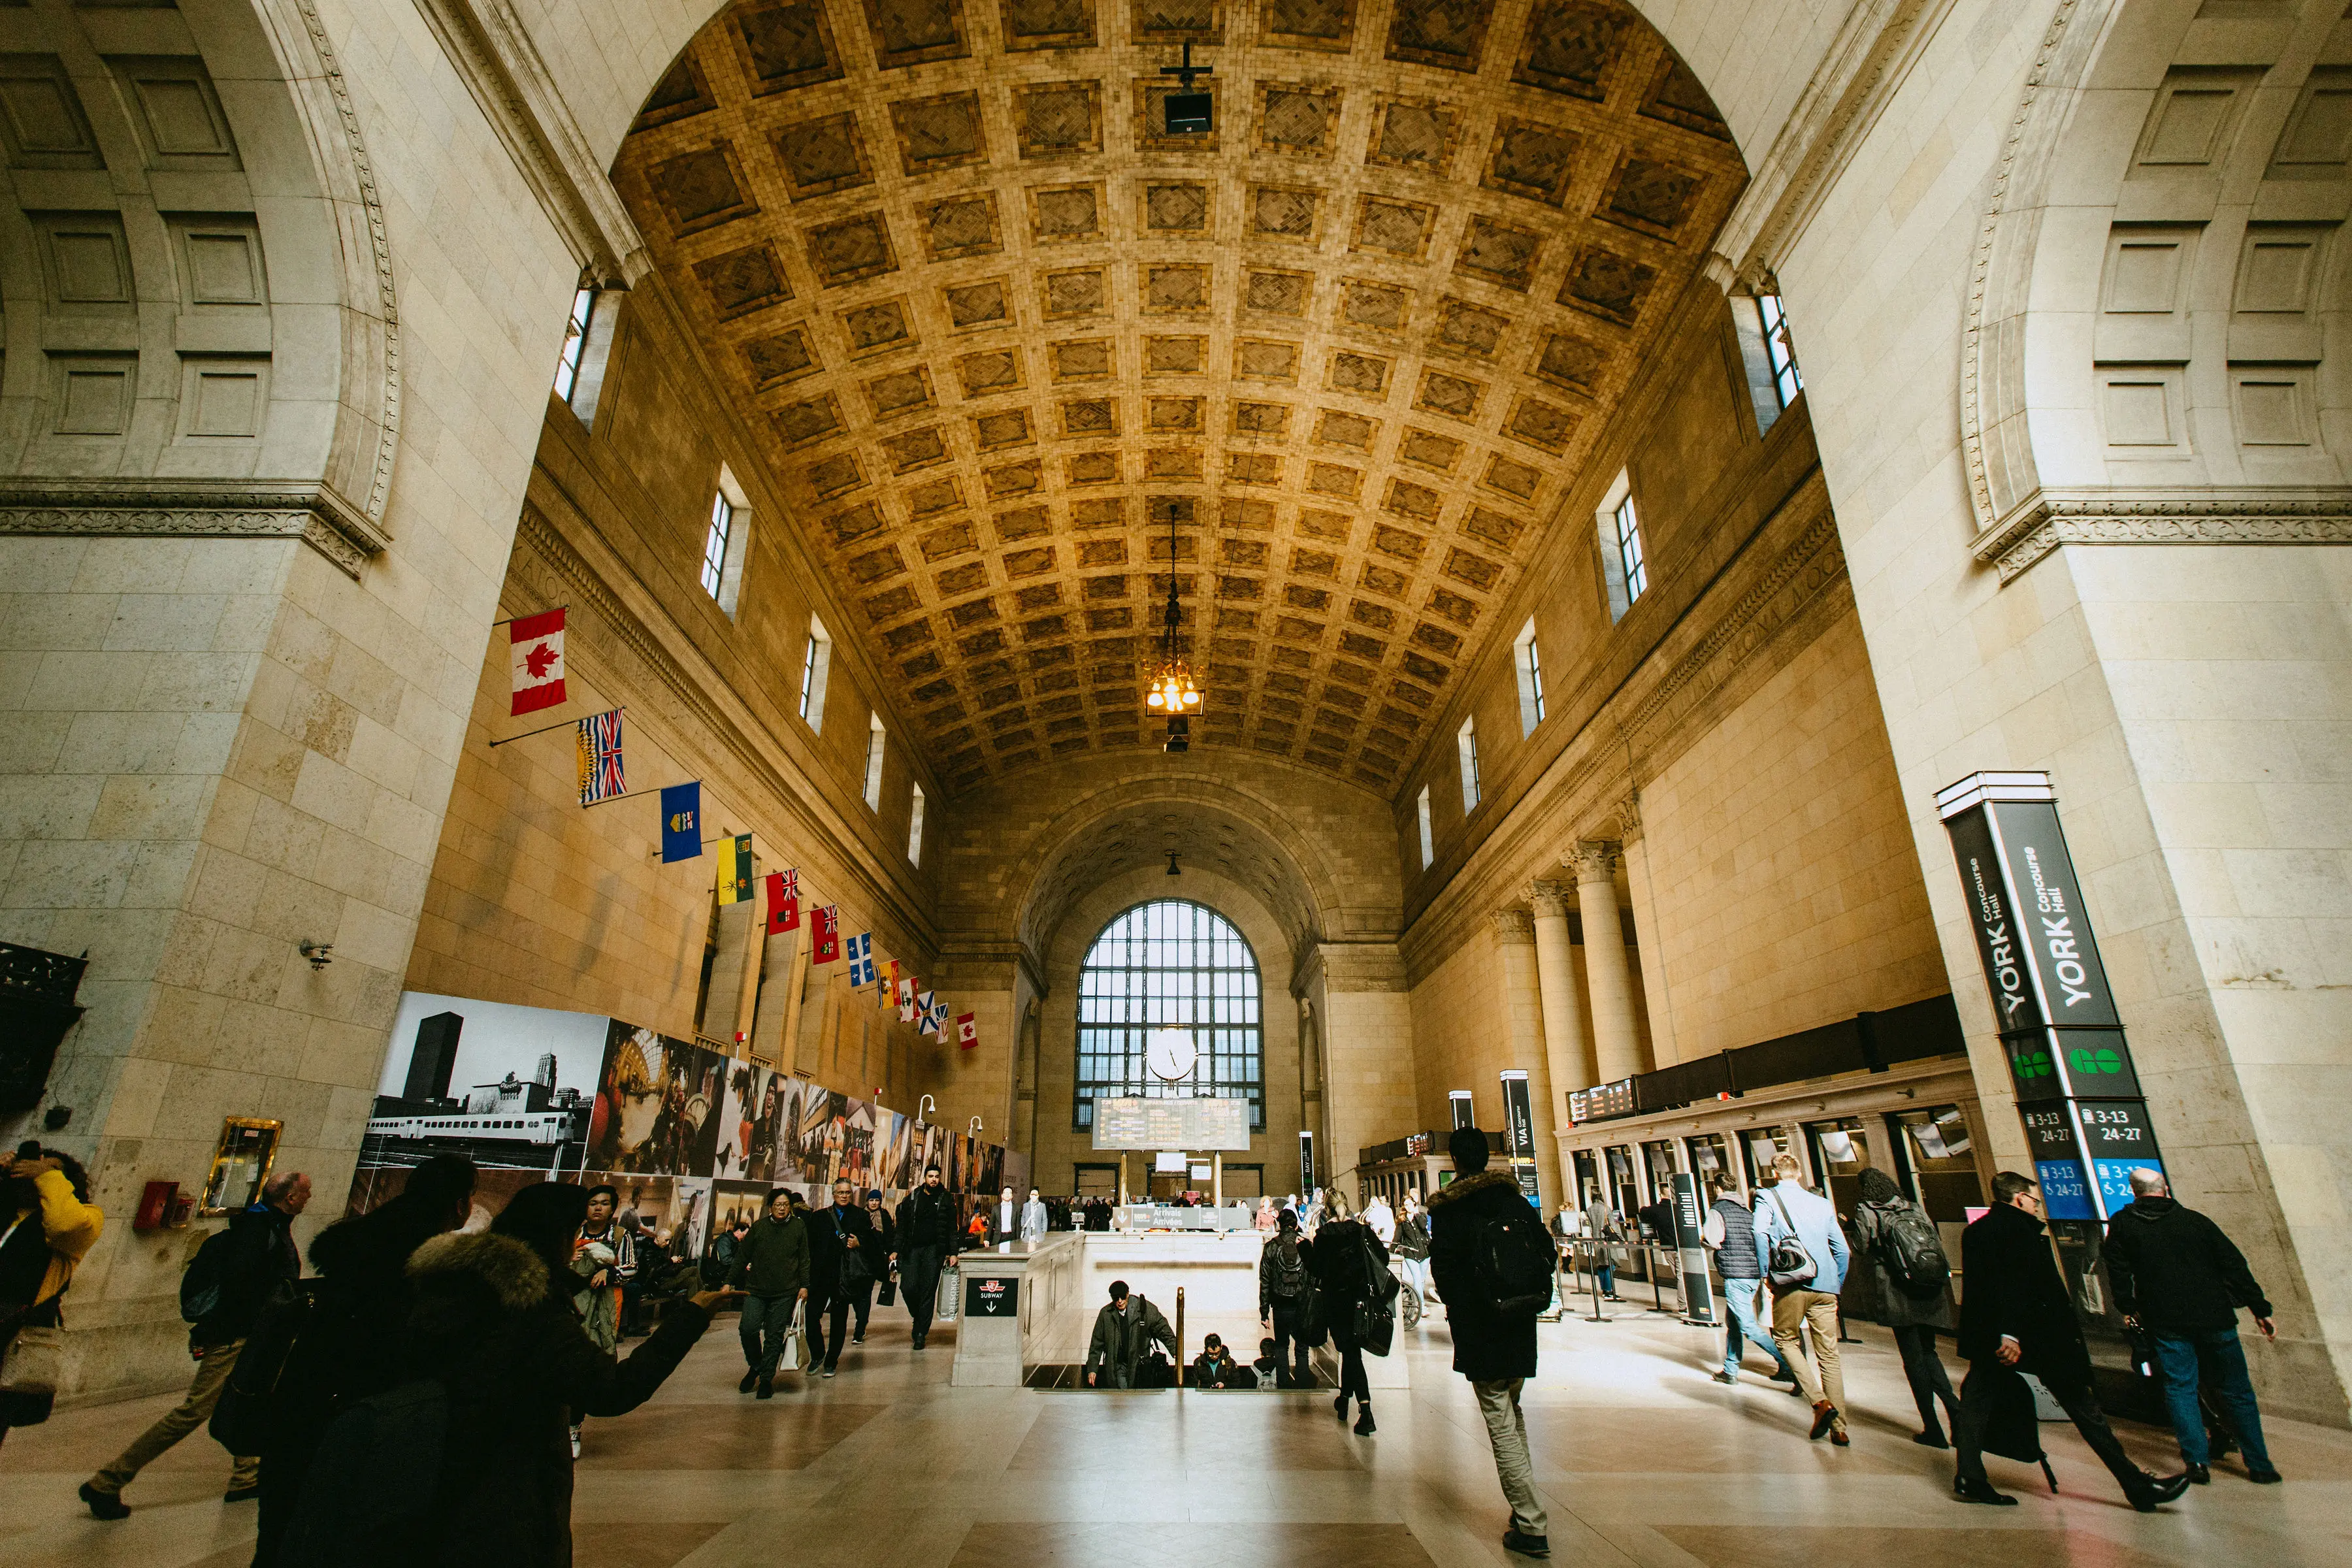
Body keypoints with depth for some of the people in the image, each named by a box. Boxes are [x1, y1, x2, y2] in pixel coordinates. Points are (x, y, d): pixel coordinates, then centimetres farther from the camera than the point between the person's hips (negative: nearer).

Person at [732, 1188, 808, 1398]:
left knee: (775, 1335, 1)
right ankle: (755, 1366, 18)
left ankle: (766, 1379, 17)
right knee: (748, 1329, -10)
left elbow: (804, 1259, 5)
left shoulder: (799, 1227, 2)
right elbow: (742, 1256, 9)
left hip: (785, 1293, -1)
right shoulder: (759, 1227, 3)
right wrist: (730, 1282, 7)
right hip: (756, 1289, 1)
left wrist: (804, 1285, -1)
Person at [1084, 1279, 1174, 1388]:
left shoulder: (1145, 1308, -5)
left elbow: (1164, 1331, 2)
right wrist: (1092, 1369, 3)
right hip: (1118, 1366, 1)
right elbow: (1097, 1344, 7)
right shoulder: (1105, 1314, 0)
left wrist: (1176, 1352, -4)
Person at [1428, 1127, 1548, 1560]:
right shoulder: (1514, 1197, 2)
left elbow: (1442, 1265, -9)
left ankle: (1532, 1526, 0)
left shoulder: (1447, 1208, -10)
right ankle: (1525, 1504, 28)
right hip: (1520, 1327, 5)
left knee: (1500, 1425, 0)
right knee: (1513, 1414, 23)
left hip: (1478, 1329, -5)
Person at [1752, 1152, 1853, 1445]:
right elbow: (1842, 1249, 15)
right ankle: (1839, 1429, 11)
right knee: (1829, 1354, 10)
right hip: (1825, 1285, 4)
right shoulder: (1822, 1203, 16)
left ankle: (1821, 1402, -3)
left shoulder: (1767, 1197, 4)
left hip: (1791, 1283, -4)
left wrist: (1766, 1274, -4)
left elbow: (1760, 1232, -14)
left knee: (1787, 1340, 14)